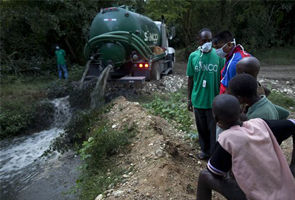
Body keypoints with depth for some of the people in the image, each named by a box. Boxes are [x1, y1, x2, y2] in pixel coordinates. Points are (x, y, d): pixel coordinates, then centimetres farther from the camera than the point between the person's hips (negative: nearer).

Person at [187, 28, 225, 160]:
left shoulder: (219, 56, -8)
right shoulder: (193, 56, -3)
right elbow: (190, 79, 4)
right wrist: (189, 99, 6)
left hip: (214, 101, -2)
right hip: (198, 100, 2)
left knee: (214, 129, 9)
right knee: (202, 128, 18)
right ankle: (205, 150, 38)